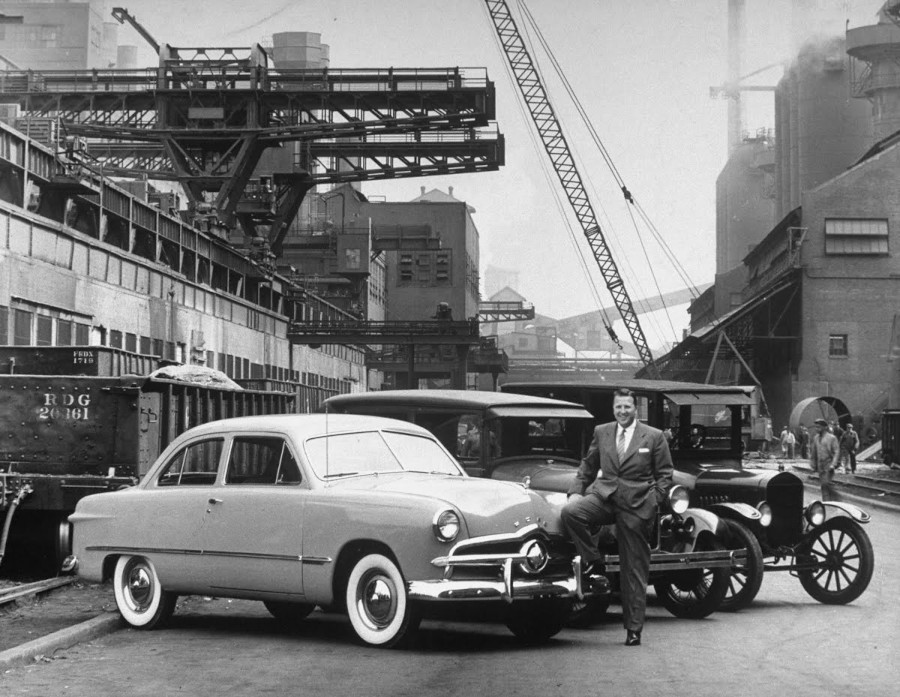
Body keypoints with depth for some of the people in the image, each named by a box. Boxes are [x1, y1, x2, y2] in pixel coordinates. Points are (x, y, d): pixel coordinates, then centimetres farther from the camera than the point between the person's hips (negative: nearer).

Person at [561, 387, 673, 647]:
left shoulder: (654, 436, 2)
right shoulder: (601, 432, 9)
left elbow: (665, 473, 5)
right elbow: (588, 465, 18)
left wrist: (654, 502, -5)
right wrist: (576, 491, 5)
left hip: (636, 506, -2)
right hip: (603, 496, 2)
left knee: (635, 570, 2)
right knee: (570, 511, -29)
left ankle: (634, 628, 11)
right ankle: (591, 558, -6)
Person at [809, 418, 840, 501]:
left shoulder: (831, 438, -6)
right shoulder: (815, 438, 10)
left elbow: (836, 451, -7)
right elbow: (812, 452, 16)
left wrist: (833, 464, -15)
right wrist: (813, 465, 11)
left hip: (828, 465, -5)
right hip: (820, 465, 5)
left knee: (828, 483, -13)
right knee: (823, 485, 5)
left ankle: (834, 502, -2)